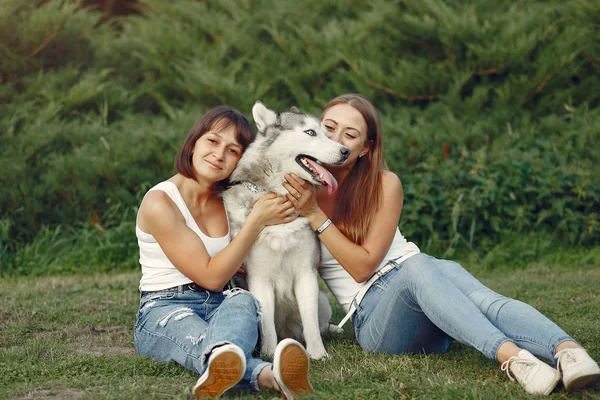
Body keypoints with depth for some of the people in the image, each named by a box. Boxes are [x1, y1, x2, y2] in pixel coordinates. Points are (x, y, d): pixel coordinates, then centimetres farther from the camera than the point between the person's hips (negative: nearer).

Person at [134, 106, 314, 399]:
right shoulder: (159, 202, -10)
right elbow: (211, 277, -11)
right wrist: (257, 220, -13)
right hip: (164, 310, -4)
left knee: (242, 300, -35)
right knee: (199, 336, -42)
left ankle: (222, 367, -74)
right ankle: (265, 372, -80)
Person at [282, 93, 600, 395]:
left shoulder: (385, 185, 3)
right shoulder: (298, 190, 4)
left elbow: (364, 264, -3)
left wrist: (316, 216, -12)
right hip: (373, 319, -2)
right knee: (416, 266, -37)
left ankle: (567, 352, -60)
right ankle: (508, 355, -60)